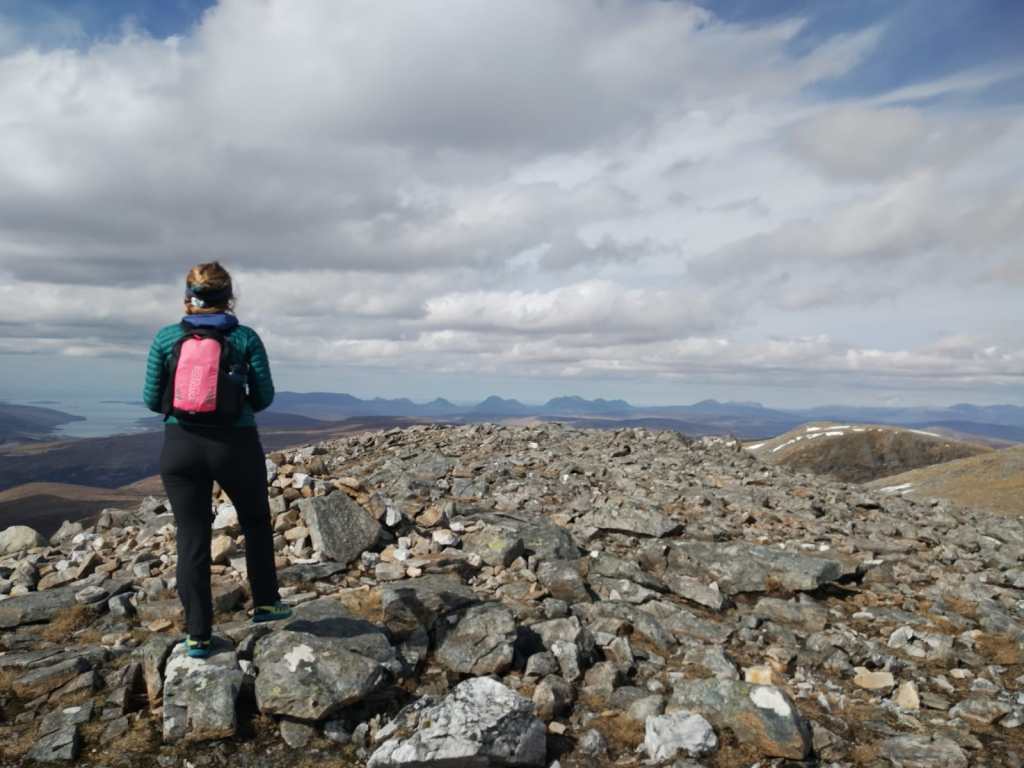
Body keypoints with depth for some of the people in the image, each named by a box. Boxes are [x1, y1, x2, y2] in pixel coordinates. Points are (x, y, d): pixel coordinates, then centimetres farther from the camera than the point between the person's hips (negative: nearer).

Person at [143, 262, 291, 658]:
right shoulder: (245, 338, -5)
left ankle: (198, 635, 13)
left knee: (192, 538, 9)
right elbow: (264, 396, -3)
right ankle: (265, 602, 30)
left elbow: (152, 399, 1)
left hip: (181, 446, 1)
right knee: (256, 520, 22)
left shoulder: (166, 337, -1)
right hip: (235, 444, -1)